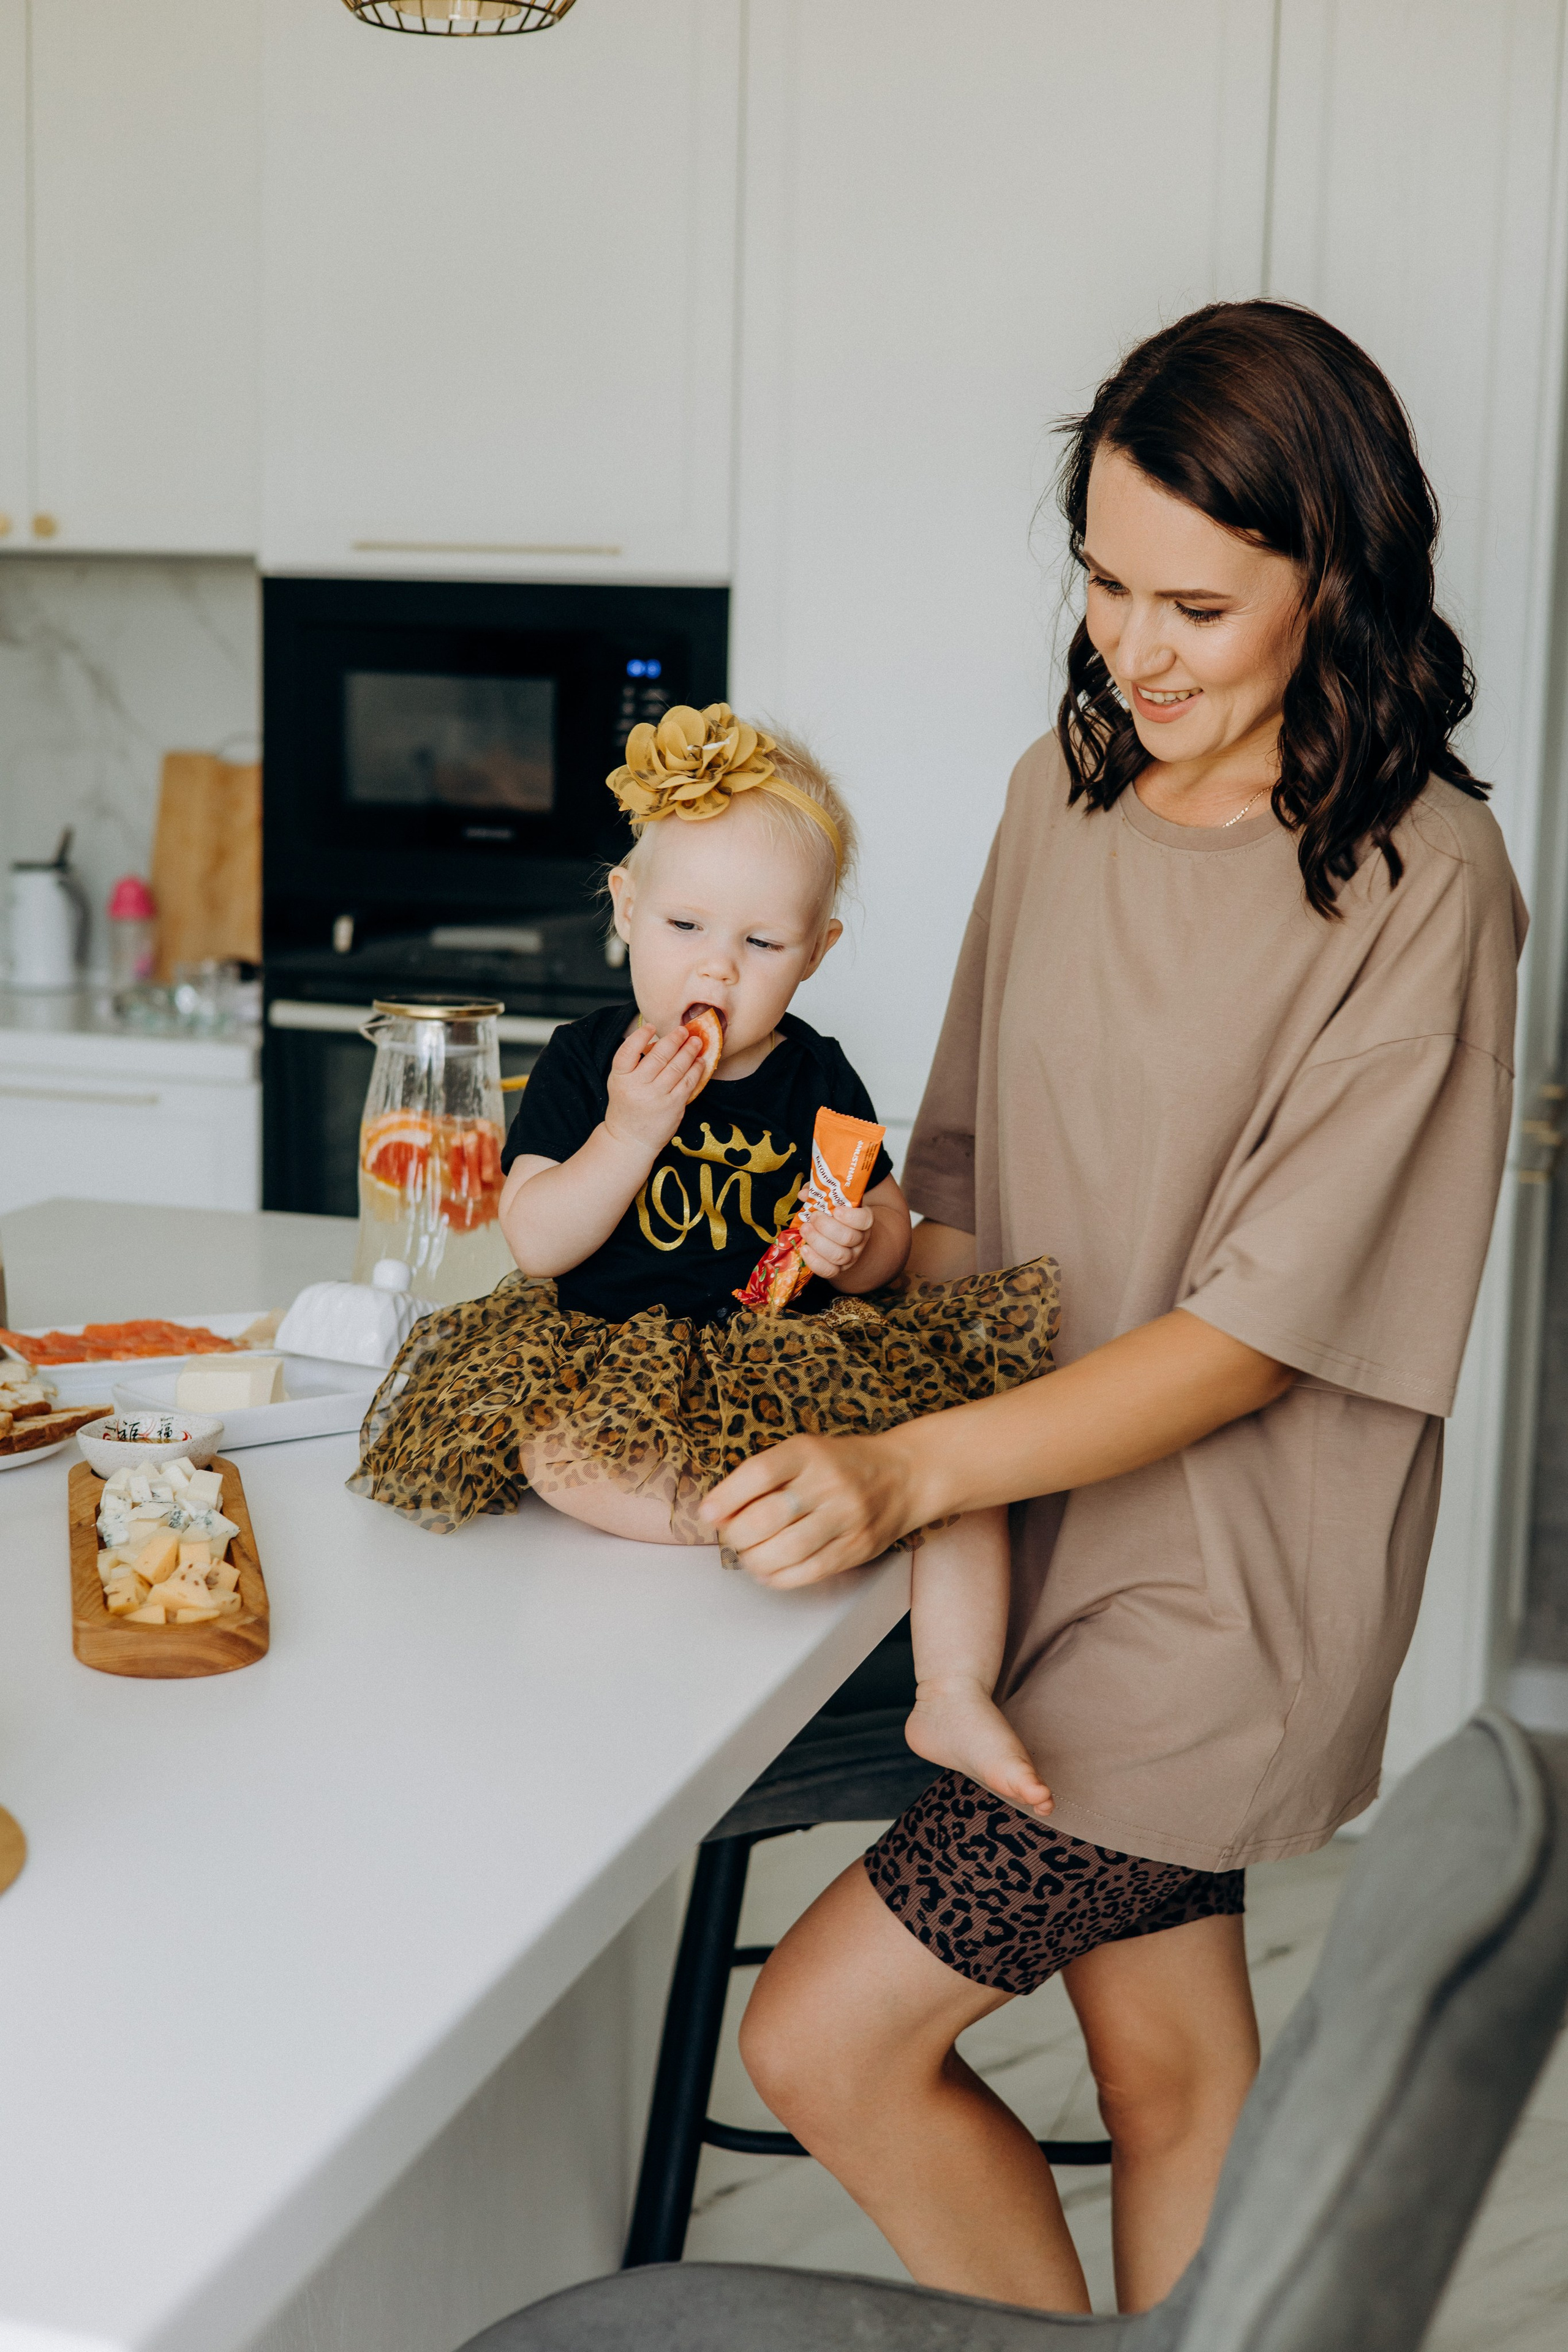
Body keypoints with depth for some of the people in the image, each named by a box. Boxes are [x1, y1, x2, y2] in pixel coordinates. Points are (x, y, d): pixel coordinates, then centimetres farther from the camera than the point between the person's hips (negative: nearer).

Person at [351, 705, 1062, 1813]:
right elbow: (536, 1241, -10)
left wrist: (856, 1247, -19)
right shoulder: (586, 1061, -2)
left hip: (799, 1354, 2)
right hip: (620, 1356, -2)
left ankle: (956, 1695, -18)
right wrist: (631, 1130, -22)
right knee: (554, 1446, -33)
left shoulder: (816, 1077, 4)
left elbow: (889, 1239, 6)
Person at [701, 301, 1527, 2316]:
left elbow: (1265, 1321, -20)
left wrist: (913, 1468, -29)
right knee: (1163, 2058, 18)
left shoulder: (1420, 884, -16)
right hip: (1049, 1500, 6)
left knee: (824, 2039, -5)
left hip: (1229, 1576, -6)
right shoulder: (1066, 792, 5)